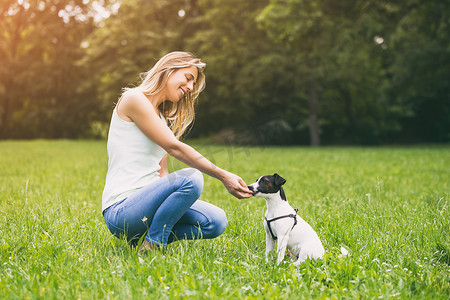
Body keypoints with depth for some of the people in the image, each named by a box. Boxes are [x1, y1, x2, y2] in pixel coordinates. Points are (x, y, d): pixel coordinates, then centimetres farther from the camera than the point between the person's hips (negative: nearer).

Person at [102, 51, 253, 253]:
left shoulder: (162, 116, 20)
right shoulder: (134, 99, -7)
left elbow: (161, 172, 12)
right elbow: (174, 148, -14)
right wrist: (223, 176, -16)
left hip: (147, 197, 9)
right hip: (120, 211, -8)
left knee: (216, 222, -7)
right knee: (191, 178, -29)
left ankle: (145, 238, 5)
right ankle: (152, 248, -15)